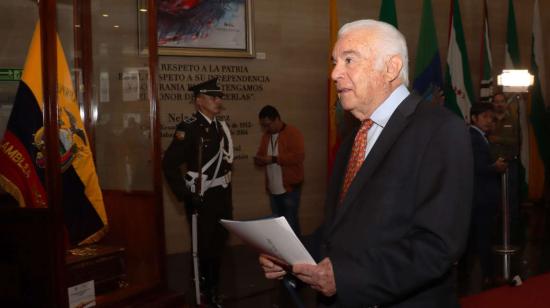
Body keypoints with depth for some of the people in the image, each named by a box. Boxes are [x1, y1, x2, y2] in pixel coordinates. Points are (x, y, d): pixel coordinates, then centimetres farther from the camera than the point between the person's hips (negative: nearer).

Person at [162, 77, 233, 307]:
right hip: (201, 200, -7)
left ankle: (212, 289, 34)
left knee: (218, 245, 17)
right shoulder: (189, 128, -14)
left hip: (223, 198, 7)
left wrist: (228, 197, 12)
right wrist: (185, 196, -18)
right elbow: (169, 164, -17)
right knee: (204, 247, 4)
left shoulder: (221, 127, 9)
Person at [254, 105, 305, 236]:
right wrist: (259, 160, -5)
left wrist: (274, 159, -22)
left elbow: (299, 156, -21)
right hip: (273, 189, 7)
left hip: (290, 187, -7)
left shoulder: (293, 133, -10)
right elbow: (261, 155, 20)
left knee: (290, 222, -4)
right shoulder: (266, 136, 13)